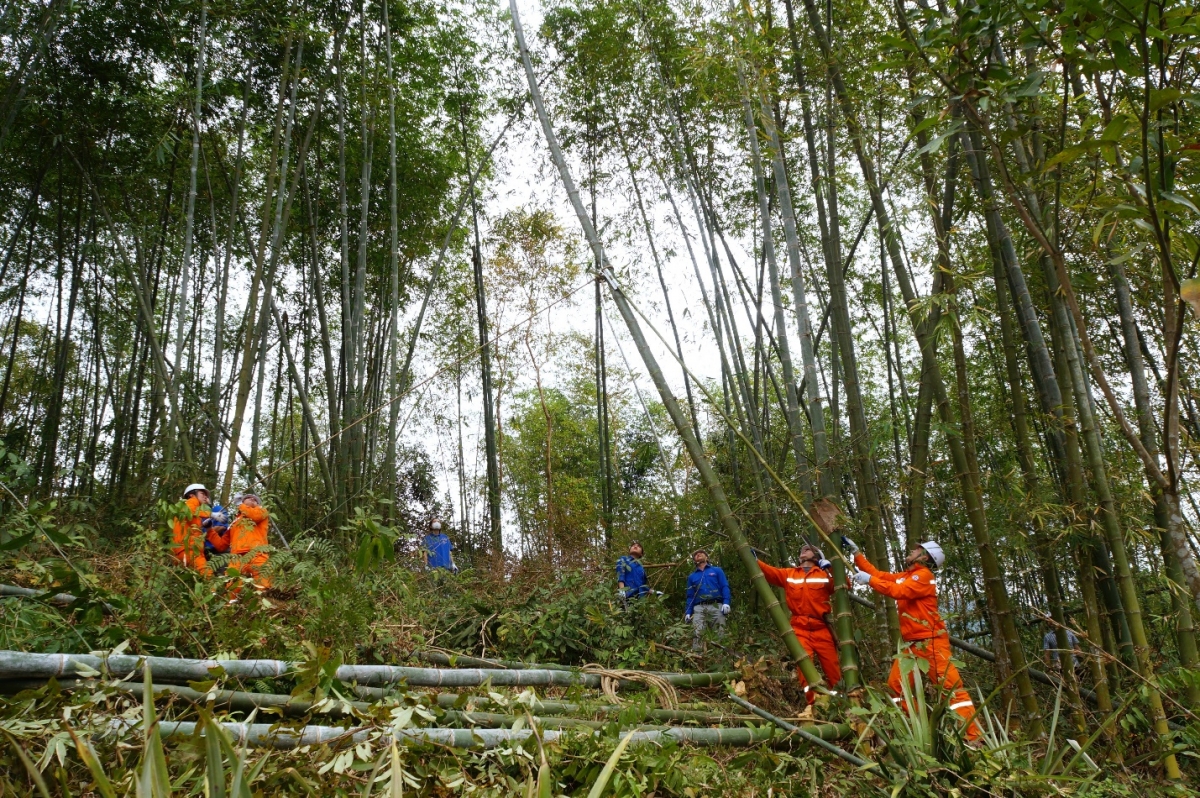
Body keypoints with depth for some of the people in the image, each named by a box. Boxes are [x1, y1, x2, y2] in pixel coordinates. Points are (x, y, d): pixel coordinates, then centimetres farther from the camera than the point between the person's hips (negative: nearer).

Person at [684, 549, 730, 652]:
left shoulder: (717, 571, 19)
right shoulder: (692, 576, 25)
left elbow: (725, 587, 8)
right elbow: (690, 596, 21)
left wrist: (726, 602, -9)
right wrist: (688, 612, 7)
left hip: (716, 606, -1)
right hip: (699, 608, 2)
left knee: (720, 633, -10)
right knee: (696, 634, -15)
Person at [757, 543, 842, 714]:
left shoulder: (825, 574, 12)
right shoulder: (788, 574, 15)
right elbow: (769, 571, 5)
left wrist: (833, 568, -8)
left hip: (821, 628, -1)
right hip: (800, 629, 1)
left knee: (833, 668, 1)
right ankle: (811, 703, -10)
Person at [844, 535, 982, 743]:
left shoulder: (924, 575, -10)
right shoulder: (903, 577, 17)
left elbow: (899, 591, -24)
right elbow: (878, 574, 20)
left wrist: (869, 580, -20)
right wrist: (855, 552, 20)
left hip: (931, 641, -9)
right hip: (911, 644, 10)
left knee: (951, 685, -13)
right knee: (896, 684, 6)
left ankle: (973, 737, -15)